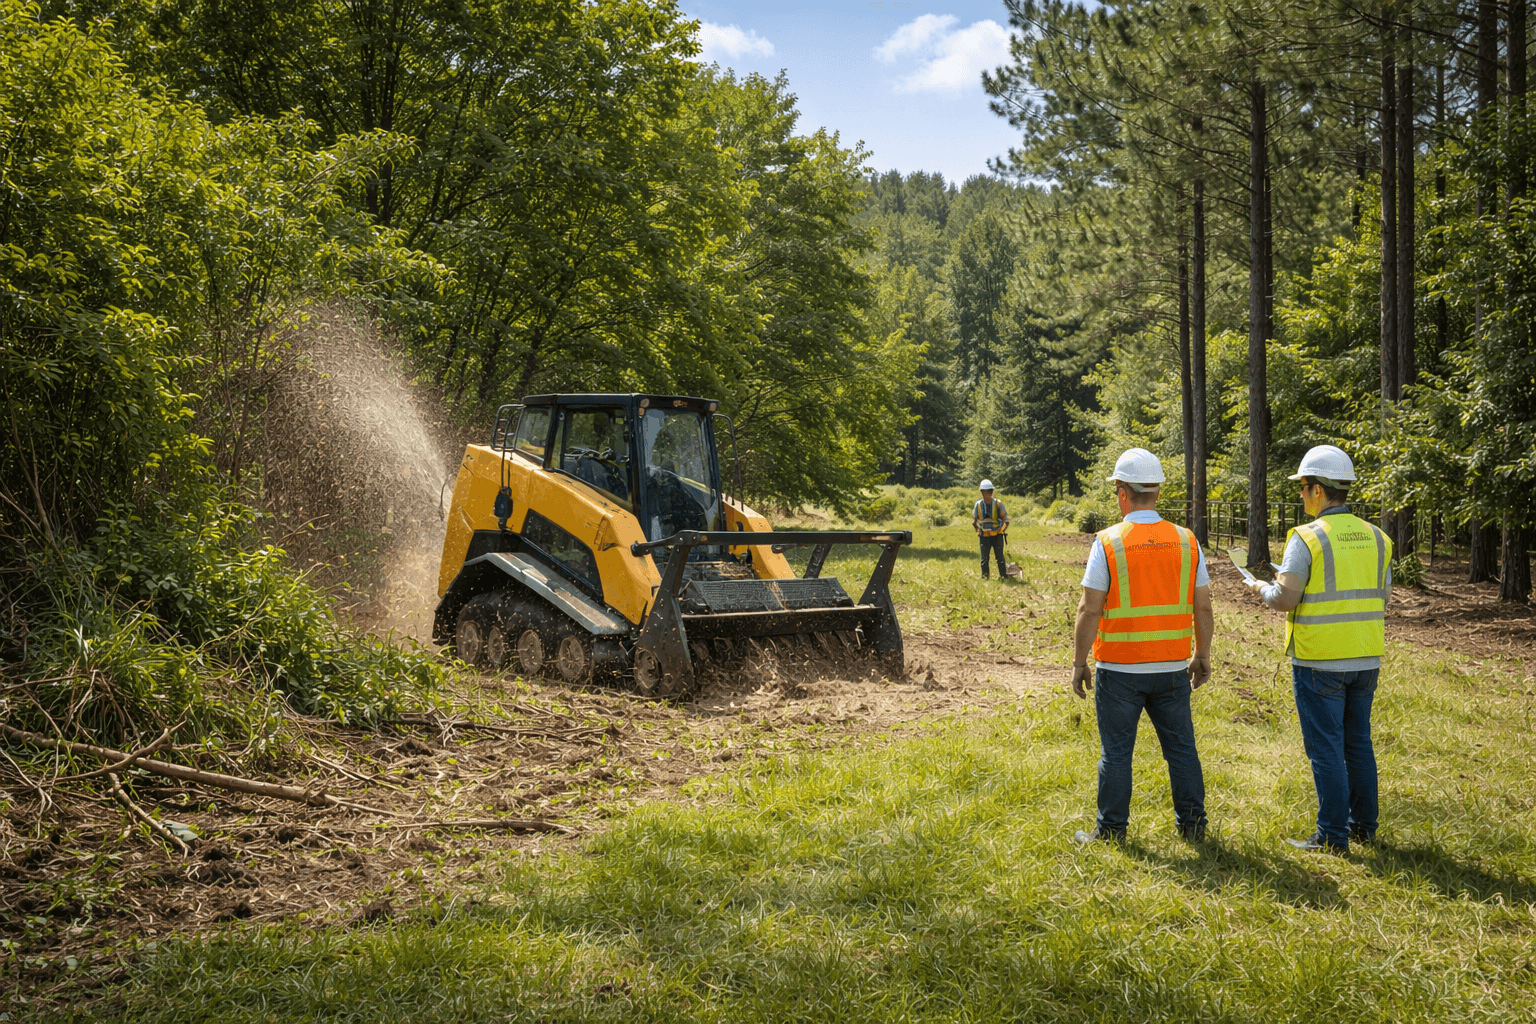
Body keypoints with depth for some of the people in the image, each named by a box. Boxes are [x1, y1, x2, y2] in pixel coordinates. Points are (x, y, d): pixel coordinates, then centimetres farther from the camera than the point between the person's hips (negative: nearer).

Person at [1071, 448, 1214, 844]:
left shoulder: (1108, 542, -11)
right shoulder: (1186, 542, 0)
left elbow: (1089, 610, -12)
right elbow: (1203, 609, 3)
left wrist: (1078, 663, -3)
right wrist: (1203, 656, 15)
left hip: (1120, 669, -3)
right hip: (1172, 667, 3)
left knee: (1116, 751, 6)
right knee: (1181, 747, 13)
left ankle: (1111, 830, 12)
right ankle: (1192, 823, 20)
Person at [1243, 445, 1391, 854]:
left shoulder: (1307, 538, -13)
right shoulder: (1375, 537, 6)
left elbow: (1284, 599, -18)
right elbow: (1381, 598, 12)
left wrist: (1261, 587, 3)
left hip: (1319, 662, -6)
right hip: (1366, 660, 6)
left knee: (1325, 748, 1)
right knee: (1358, 743, 17)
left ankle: (1333, 836, 5)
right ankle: (1364, 825, 25)